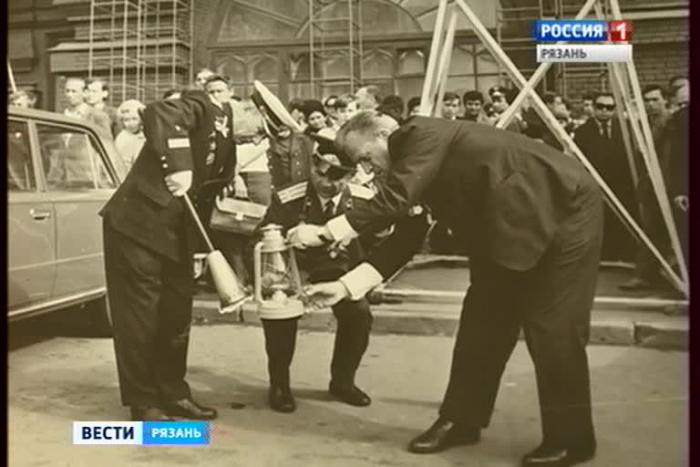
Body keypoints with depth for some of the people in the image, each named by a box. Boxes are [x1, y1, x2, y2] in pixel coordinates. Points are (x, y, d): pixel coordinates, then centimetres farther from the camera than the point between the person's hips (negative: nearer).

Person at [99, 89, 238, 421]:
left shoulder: (228, 145, 14)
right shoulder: (204, 108, -11)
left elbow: (207, 193, 14)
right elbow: (158, 114, -31)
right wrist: (176, 165, -35)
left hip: (178, 236, 9)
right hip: (139, 224, -8)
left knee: (176, 317, 12)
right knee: (139, 319, 0)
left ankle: (173, 394, 25)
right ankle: (144, 404, 10)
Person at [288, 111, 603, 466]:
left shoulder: (423, 136, -17)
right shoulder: (414, 159, 9)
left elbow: (393, 203, -29)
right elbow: (407, 236, 7)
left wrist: (325, 232, -22)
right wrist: (346, 286, 1)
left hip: (564, 209, -9)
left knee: (551, 325, -7)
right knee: (484, 318, 8)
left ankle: (570, 438, 7)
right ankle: (461, 420, 18)